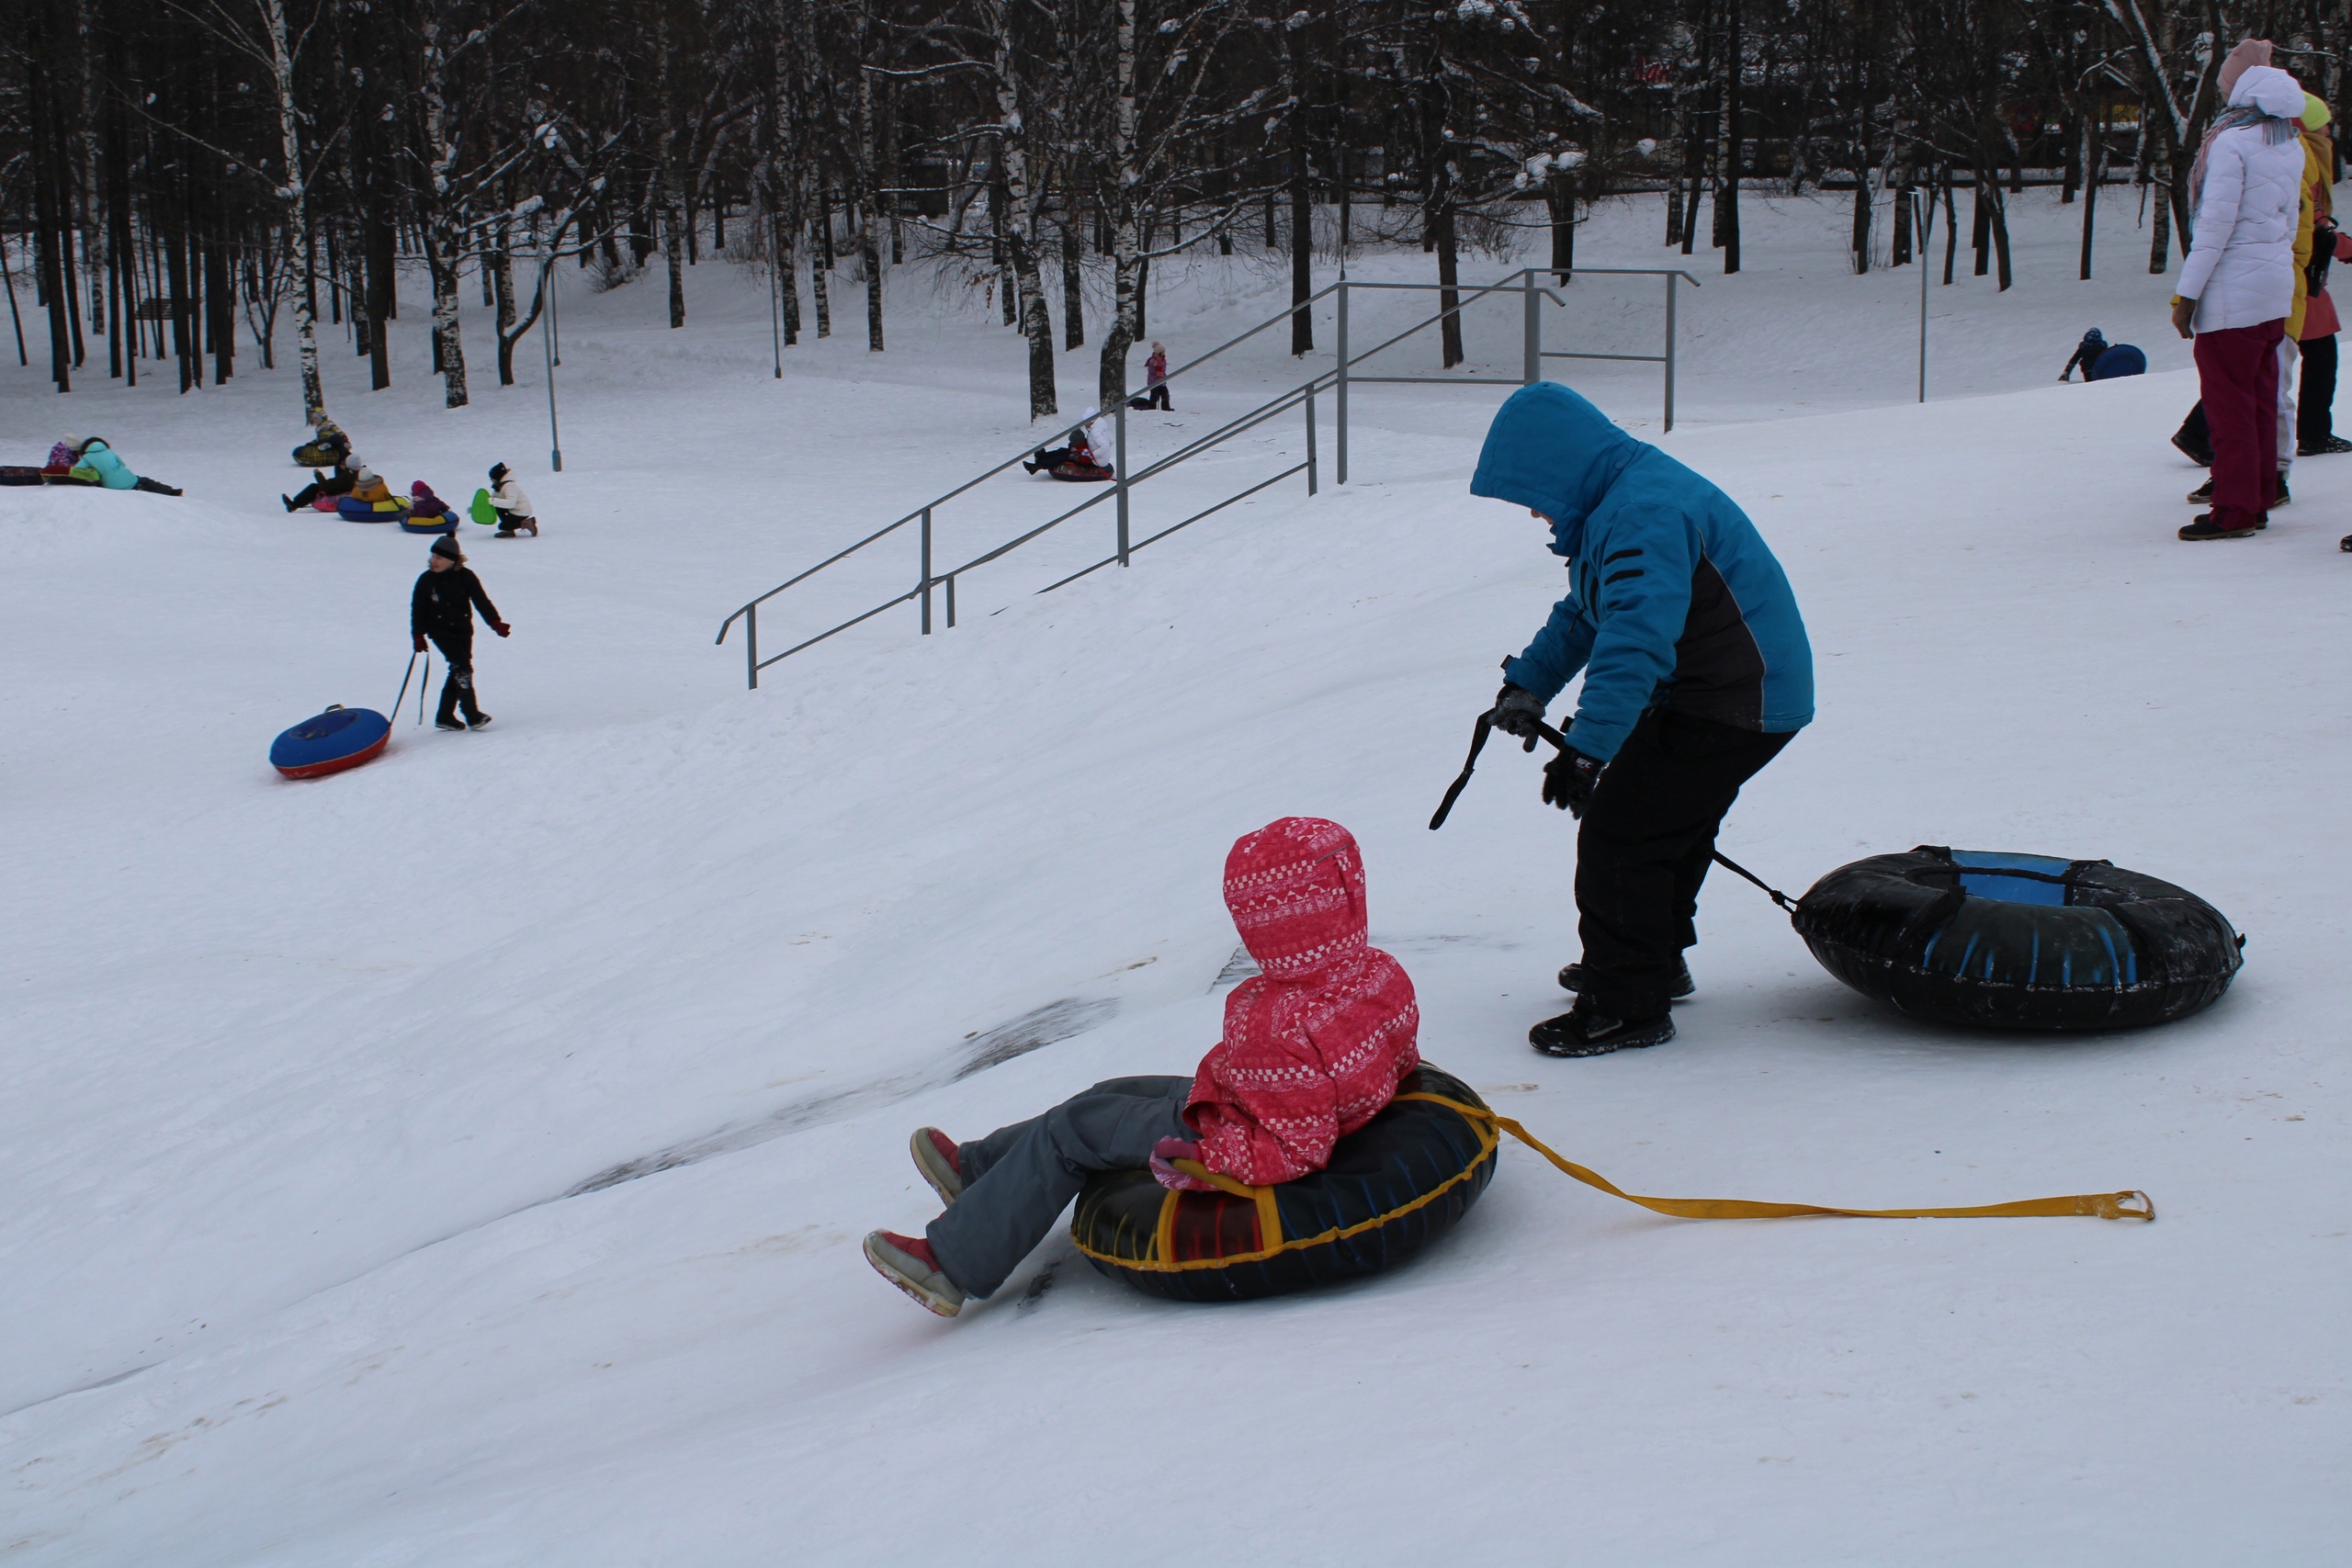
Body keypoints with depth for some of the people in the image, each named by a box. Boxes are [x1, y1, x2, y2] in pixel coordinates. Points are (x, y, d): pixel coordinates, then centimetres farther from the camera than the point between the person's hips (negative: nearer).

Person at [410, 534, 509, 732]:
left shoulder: (465, 577, -6)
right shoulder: (426, 581, -7)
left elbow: (481, 600, -5)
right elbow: (418, 609, 0)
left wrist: (495, 622, -15)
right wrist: (418, 636, -3)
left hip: (463, 631, 3)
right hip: (441, 633, -3)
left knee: (459, 673, 6)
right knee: (462, 667, -15)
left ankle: (445, 717, 17)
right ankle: (472, 716, -15)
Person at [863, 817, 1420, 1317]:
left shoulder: (1283, 1029, -38)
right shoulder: (1383, 972, -13)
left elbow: (1294, 1148, -35)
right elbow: (1403, 1059, 4)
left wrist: (1207, 1161, -32)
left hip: (1224, 1131, -9)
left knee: (1072, 1127, 4)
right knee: (1117, 1094, 24)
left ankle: (955, 1262, 12)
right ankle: (976, 1166, 38)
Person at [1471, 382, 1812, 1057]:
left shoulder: (1644, 514, -25)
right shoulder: (1620, 503, 11)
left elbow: (1637, 641, -35)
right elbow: (1584, 613, 24)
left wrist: (1586, 749, -39)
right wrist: (1528, 684, 15)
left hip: (1735, 707, -11)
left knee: (1619, 836, -10)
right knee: (1669, 827, 24)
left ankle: (1629, 1006, -1)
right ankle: (1654, 960, 43)